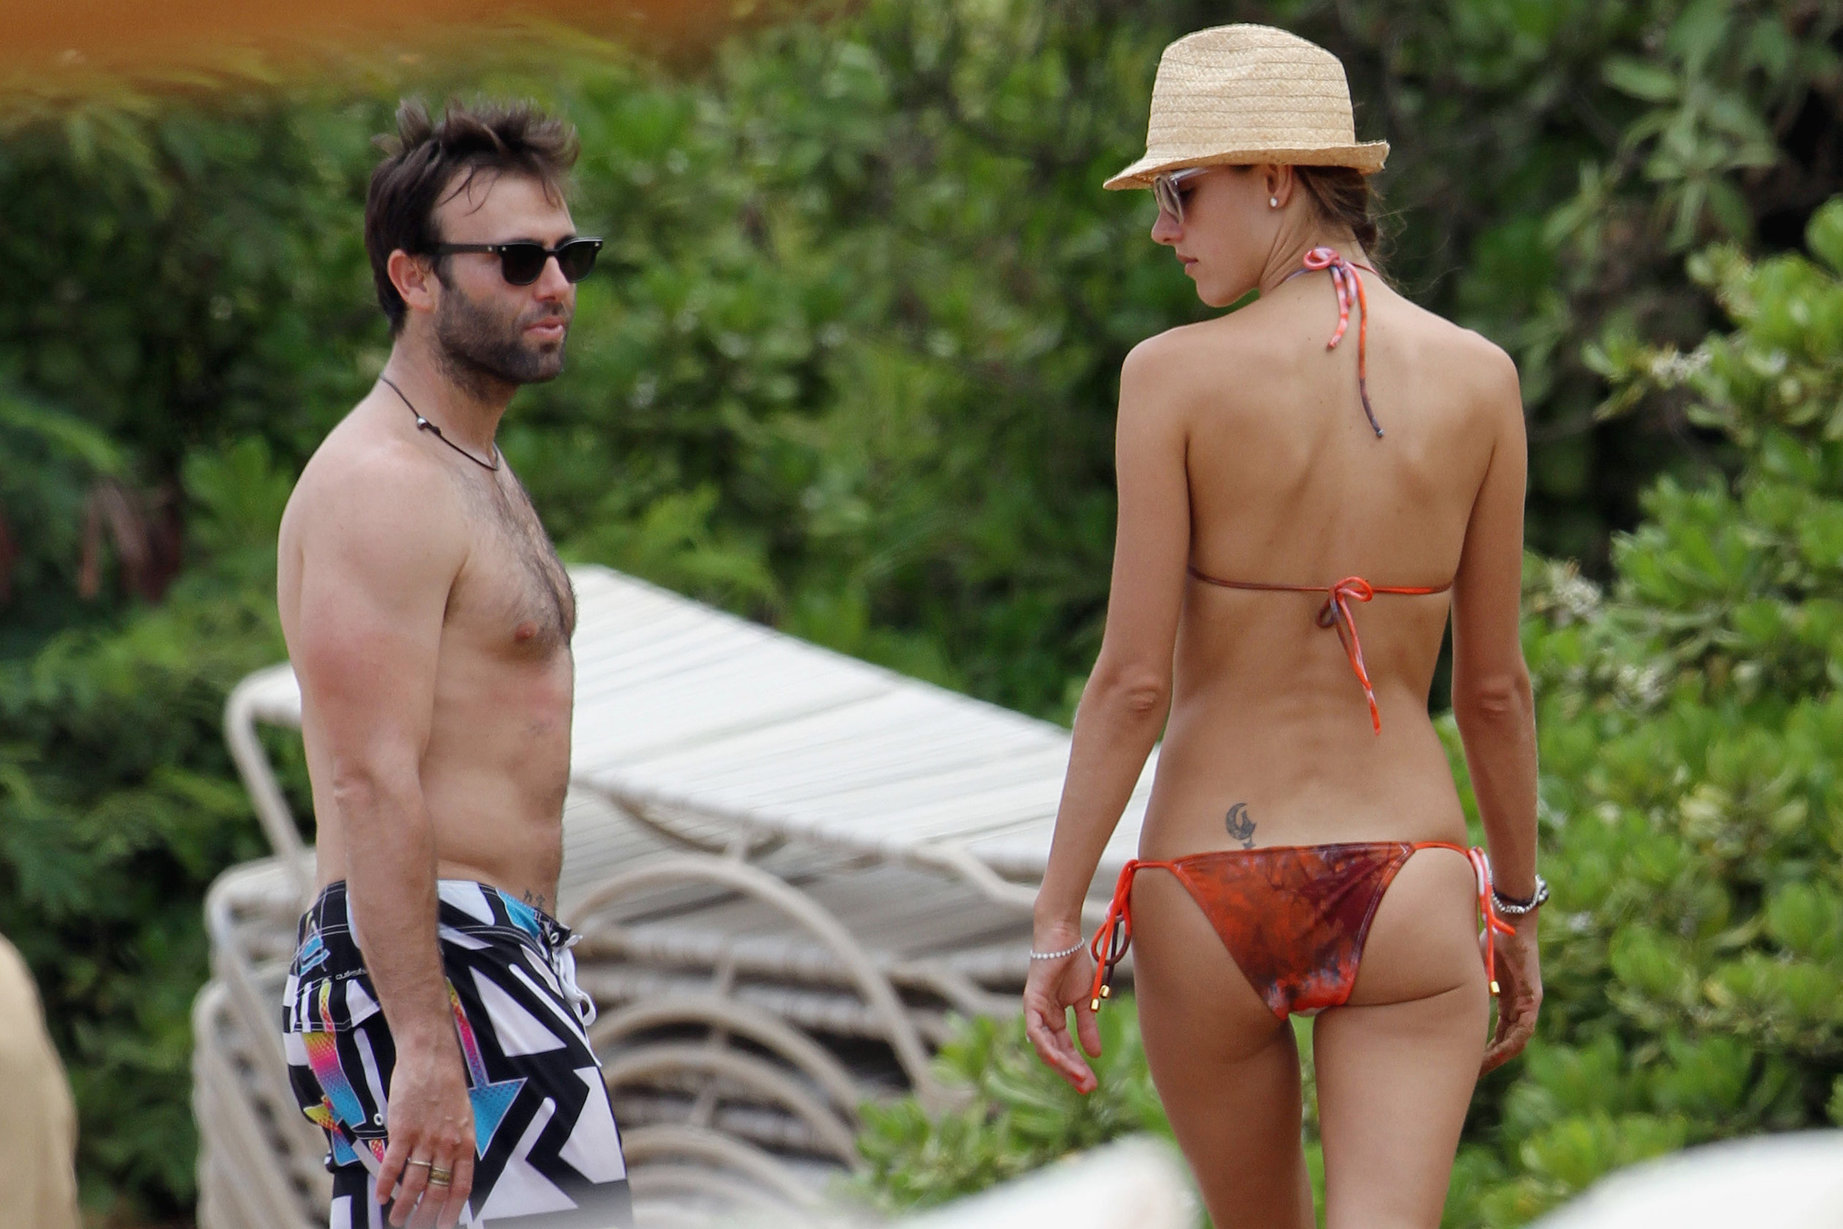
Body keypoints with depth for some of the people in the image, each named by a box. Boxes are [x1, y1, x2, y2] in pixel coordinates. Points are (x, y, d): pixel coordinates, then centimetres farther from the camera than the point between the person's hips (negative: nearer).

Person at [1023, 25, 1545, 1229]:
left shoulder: (1175, 374, -9)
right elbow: (1493, 685, 5)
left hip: (1210, 901, 0)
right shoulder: (1478, 378, -1)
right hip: (1405, 898, 0)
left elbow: (1133, 680, -10)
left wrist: (1055, 923, -4)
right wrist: (1521, 908, 17)